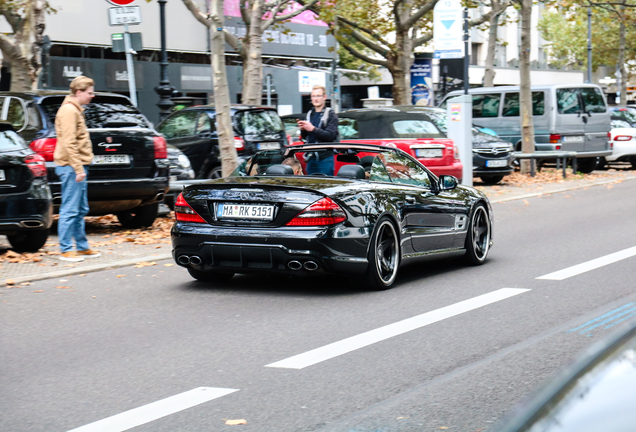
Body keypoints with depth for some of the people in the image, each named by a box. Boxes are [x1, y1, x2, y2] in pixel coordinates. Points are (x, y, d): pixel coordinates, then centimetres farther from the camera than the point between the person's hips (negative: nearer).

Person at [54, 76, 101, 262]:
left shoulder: (76, 110, 19)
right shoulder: (68, 110, -13)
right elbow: (68, 143, -20)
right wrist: (78, 169, -22)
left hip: (77, 167, 10)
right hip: (71, 167, -10)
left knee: (81, 210, 13)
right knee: (70, 210, -7)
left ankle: (82, 247, 19)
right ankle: (66, 250, -4)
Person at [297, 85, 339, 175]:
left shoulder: (331, 114, -3)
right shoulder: (310, 114, 17)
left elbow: (330, 135, -16)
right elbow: (305, 137, 19)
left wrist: (313, 129, -21)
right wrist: (302, 129, -3)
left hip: (325, 158, -6)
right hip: (311, 158, 6)